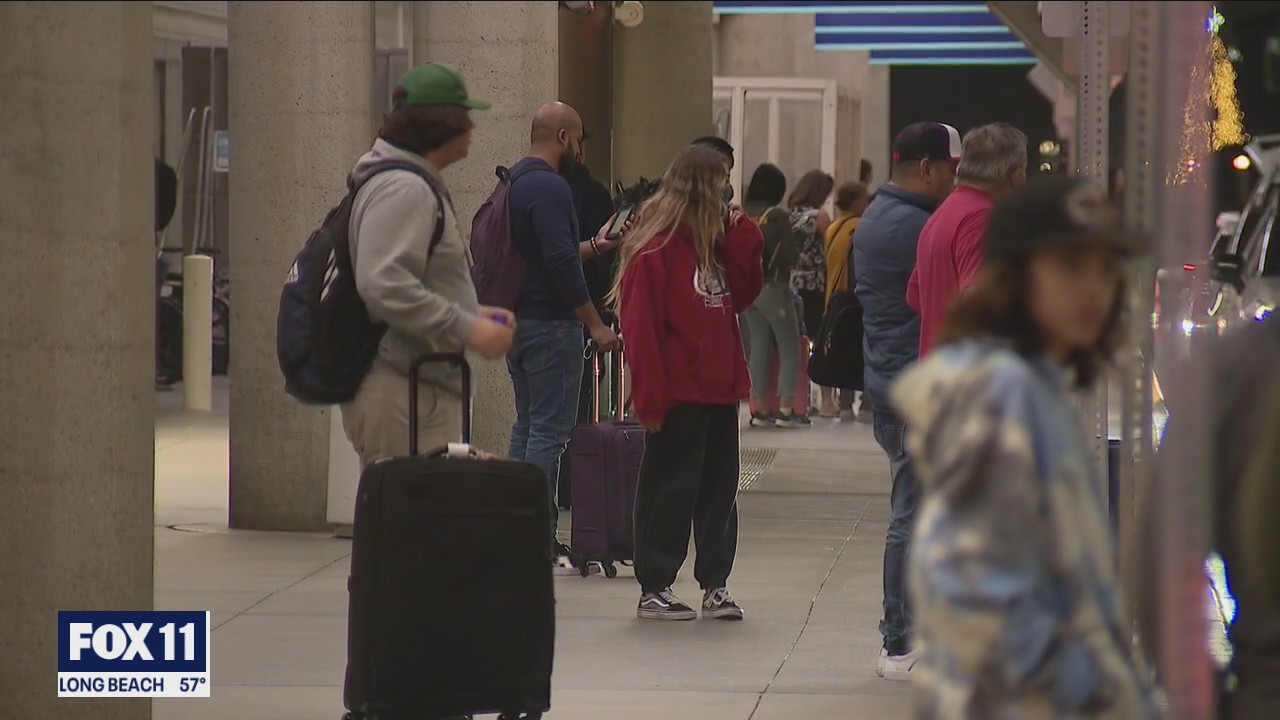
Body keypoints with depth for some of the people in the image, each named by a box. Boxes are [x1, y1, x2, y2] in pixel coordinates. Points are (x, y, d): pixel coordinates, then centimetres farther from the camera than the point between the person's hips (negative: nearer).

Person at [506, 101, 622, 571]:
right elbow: (561, 265, -23)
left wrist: (594, 244, 32)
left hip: (517, 322, 10)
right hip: (551, 323, -10)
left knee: (528, 425, 15)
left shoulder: (514, 183, 15)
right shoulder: (549, 188, -16)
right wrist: (596, 325, -18)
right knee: (550, 429, -7)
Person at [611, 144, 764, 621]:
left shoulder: (715, 241, 13)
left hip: (720, 389, 8)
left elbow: (743, 295, 14)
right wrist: (651, 397, -19)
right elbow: (640, 327, -16)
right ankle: (653, 590, 7)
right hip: (678, 394, -8)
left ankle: (716, 585, 20)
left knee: (720, 487, 12)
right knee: (669, 491, -1)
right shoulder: (654, 250, -13)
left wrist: (741, 236, 3)